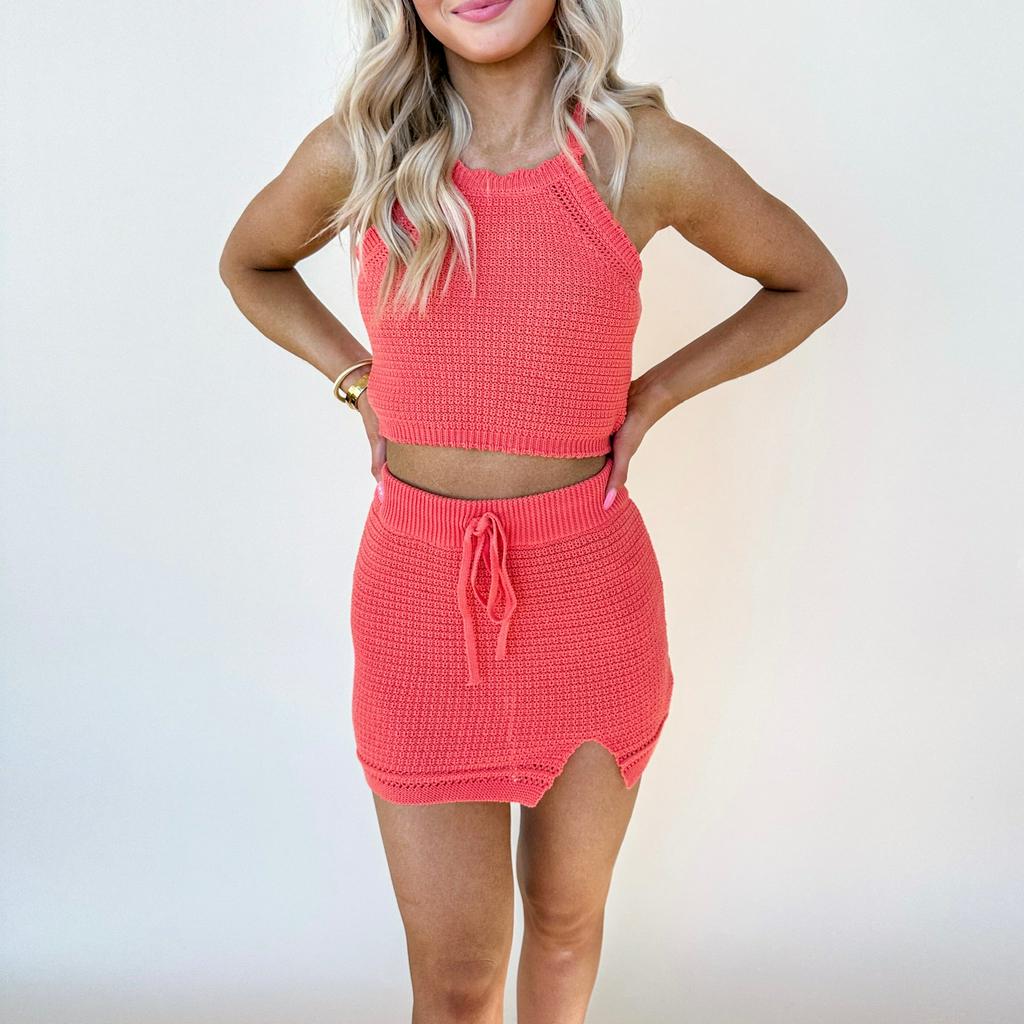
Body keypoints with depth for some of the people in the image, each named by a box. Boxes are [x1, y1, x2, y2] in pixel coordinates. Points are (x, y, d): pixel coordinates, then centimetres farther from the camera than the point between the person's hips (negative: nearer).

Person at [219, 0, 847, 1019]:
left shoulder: (647, 156, -8)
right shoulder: (356, 152, -5)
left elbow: (812, 283, 8)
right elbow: (248, 263, 16)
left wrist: (649, 394, -1)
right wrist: (362, 380, 2)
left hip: (588, 589, 0)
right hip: (418, 590, 0)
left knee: (565, 914, 21)